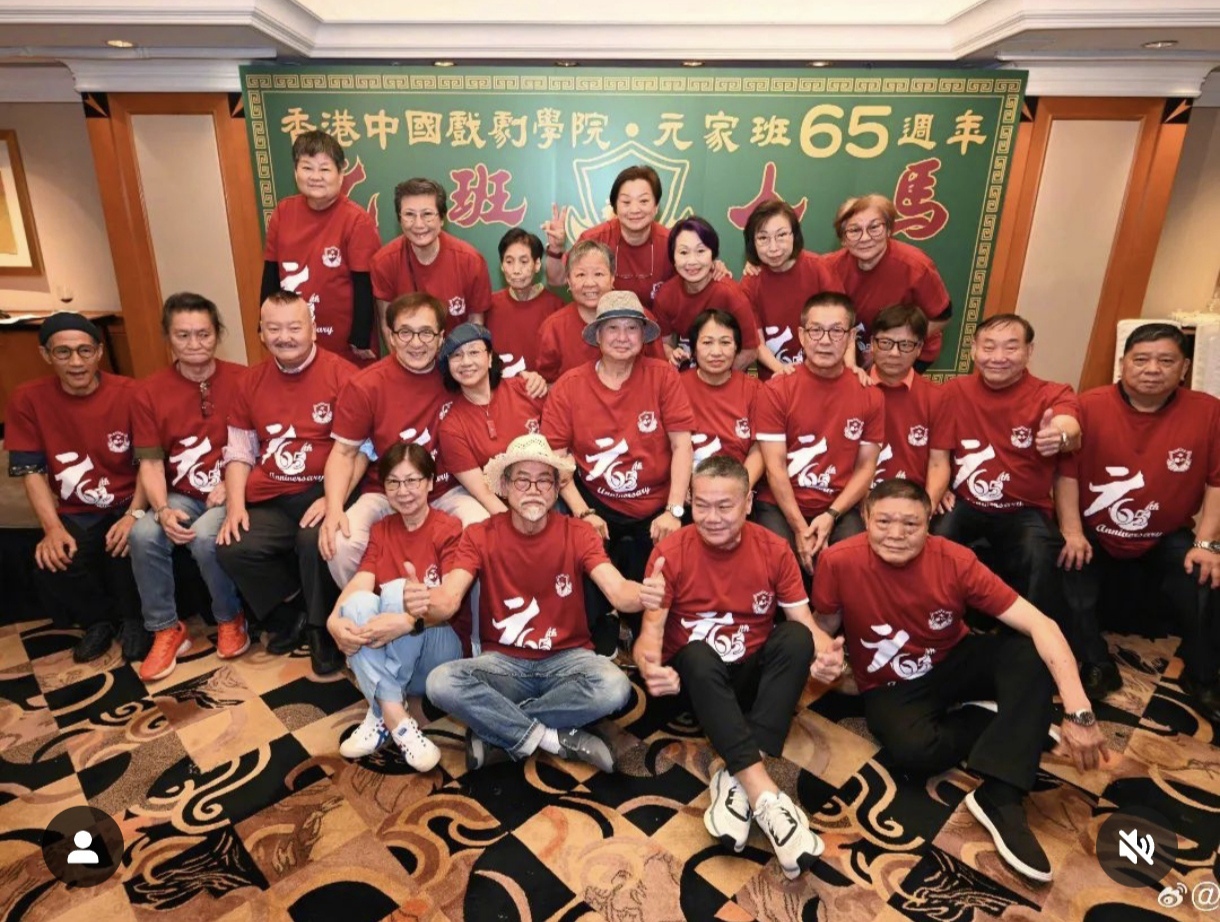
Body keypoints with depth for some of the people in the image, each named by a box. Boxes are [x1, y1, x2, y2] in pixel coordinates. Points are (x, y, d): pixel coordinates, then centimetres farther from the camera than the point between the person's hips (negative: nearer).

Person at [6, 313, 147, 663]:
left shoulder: (129, 393, -8)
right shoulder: (27, 399, -4)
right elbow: (31, 471, -4)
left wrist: (134, 514, -20)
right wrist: (53, 528, -17)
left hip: (126, 505, -2)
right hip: (74, 514, 2)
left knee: (128, 545, -30)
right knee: (51, 564, -23)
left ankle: (133, 618, 2)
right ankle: (99, 620, 10)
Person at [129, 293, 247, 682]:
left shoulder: (242, 380, -6)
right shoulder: (150, 392, 2)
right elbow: (150, 462, 0)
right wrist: (164, 510, -15)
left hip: (230, 492, -3)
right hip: (182, 495, 3)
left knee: (205, 537, -30)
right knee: (142, 535, -24)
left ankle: (231, 619, 0)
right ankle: (167, 630, -2)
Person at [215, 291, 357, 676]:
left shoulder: (341, 374, -4)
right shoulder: (252, 381, 13)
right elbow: (239, 450, 15)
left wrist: (333, 499, -19)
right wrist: (236, 504, 0)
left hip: (324, 493, -5)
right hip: (271, 500, 5)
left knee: (315, 539, -32)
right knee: (233, 549, -16)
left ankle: (322, 627, -3)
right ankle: (292, 610, 12)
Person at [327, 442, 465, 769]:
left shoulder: (450, 529, -7)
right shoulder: (380, 530, 9)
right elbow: (360, 583, -9)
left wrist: (407, 622, -39)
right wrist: (334, 620, -31)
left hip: (440, 653, -4)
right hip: (384, 654, 4)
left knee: (398, 590, -29)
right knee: (359, 602, -25)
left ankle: (380, 714, -23)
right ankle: (396, 720, -30)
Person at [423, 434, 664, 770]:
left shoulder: (578, 533, -7)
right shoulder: (480, 536, -6)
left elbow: (618, 591, -21)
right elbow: (448, 599, -20)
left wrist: (642, 594, -46)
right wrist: (424, 603, -45)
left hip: (567, 658, 0)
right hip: (503, 662, 0)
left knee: (614, 687, -31)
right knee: (441, 683, -28)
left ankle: (495, 732, -13)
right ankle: (558, 739, -15)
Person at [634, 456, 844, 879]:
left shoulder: (774, 550, -7)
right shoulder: (670, 552, -12)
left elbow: (806, 624, -9)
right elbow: (652, 628, -15)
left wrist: (827, 653, -33)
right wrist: (650, 665, -39)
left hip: (754, 672, 2)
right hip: (697, 676, -2)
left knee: (796, 636, -27)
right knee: (698, 654, -35)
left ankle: (737, 780, -32)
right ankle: (765, 794, -39)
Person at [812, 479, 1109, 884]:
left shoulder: (955, 560, -22)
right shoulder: (839, 562, -23)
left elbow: (1040, 624, -26)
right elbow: (825, 631, -5)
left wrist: (1078, 711, -33)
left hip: (953, 664, 2)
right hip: (890, 688, -2)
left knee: (1032, 651, -26)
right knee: (913, 749, -34)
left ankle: (999, 797, -25)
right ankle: (1003, 720, -3)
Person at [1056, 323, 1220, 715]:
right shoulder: (1090, 406, -12)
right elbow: (1067, 472, -10)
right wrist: (1072, 532, -15)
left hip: (1167, 537, 1)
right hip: (1095, 536, -1)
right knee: (1072, 577, -22)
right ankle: (1096, 667, 4)